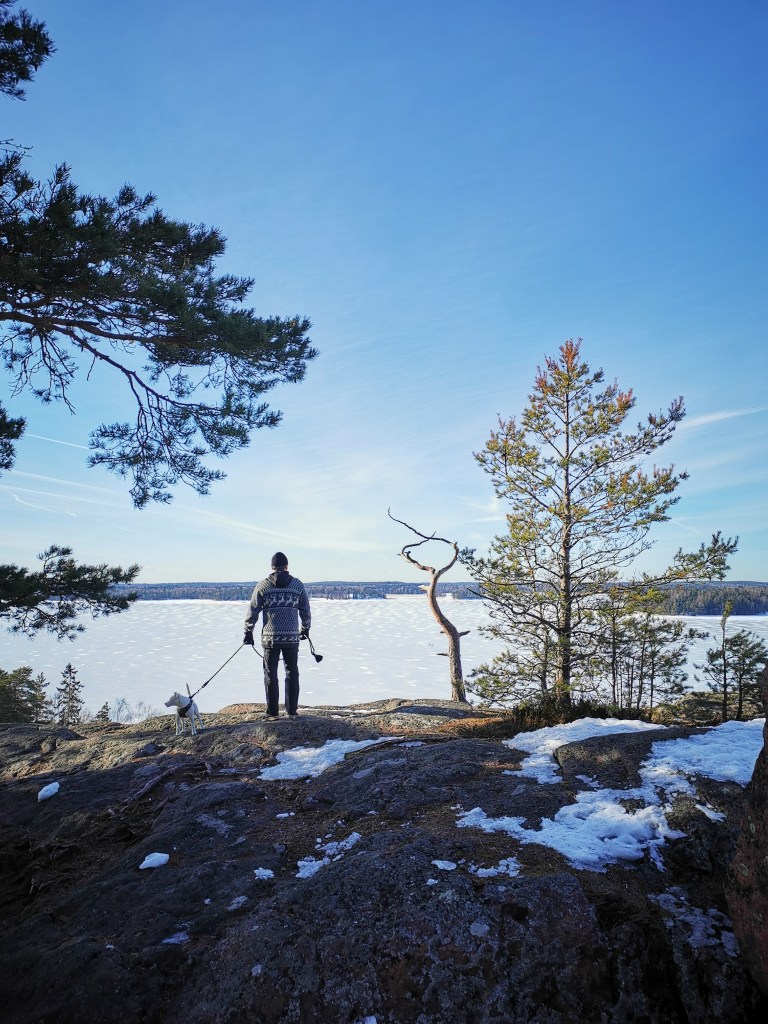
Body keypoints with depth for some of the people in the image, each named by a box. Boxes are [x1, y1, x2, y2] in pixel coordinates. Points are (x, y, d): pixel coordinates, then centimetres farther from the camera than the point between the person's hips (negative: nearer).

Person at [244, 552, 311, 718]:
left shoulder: (262, 585, 0)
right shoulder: (297, 585, 4)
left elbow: (253, 612, 2)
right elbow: (305, 611, 9)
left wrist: (248, 632, 13)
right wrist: (306, 629, 24)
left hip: (270, 637, -1)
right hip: (292, 637, 1)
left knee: (271, 674, 7)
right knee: (292, 673, 11)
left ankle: (272, 711, 11)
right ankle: (292, 710, 14)